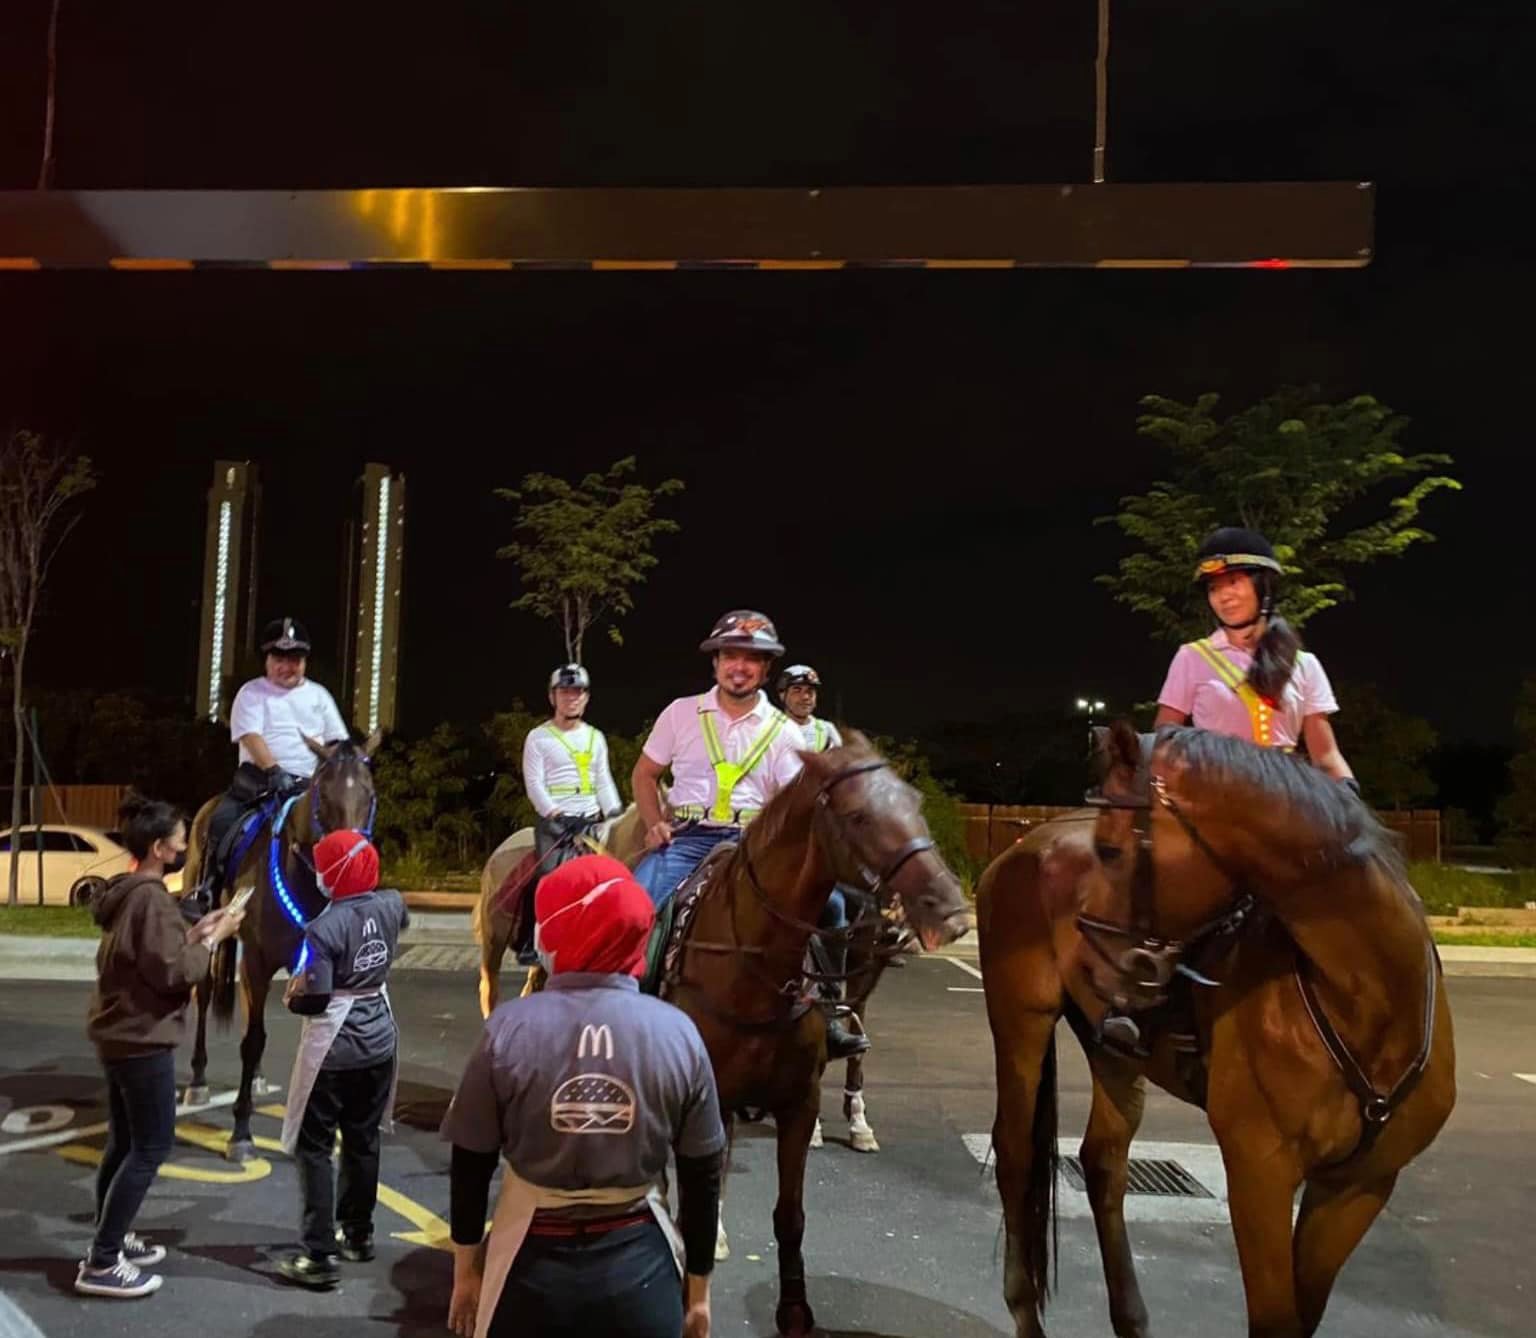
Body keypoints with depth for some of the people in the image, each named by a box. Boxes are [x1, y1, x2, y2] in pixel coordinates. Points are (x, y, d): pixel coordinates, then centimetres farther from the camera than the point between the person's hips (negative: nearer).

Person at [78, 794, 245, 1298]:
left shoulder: (127, 893, 10)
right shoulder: (151, 898, -21)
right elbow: (173, 972, -22)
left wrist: (195, 931, 7)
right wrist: (214, 938, -11)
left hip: (119, 1033, 10)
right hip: (141, 1038, -10)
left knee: (124, 1141, 19)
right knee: (150, 1148, -2)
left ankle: (111, 1239, 29)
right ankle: (101, 1263, 2)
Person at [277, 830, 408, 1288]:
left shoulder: (325, 927, -23)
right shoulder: (391, 905, -5)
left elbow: (311, 1000, -22)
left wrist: (289, 996, 0)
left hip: (333, 1050, -6)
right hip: (379, 1041, 7)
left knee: (313, 1148, 5)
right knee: (363, 1141, 18)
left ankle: (320, 1255, 5)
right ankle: (359, 1234, 32)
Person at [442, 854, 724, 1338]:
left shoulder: (510, 1027, -15)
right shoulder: (677, 1031, -12)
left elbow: (469, 1166, -5)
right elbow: (703, 1176, -4)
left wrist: (466, 1270, 10)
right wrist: (698, 1286, 9)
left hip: (532, 1264, 0)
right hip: (638, 1266, 1)